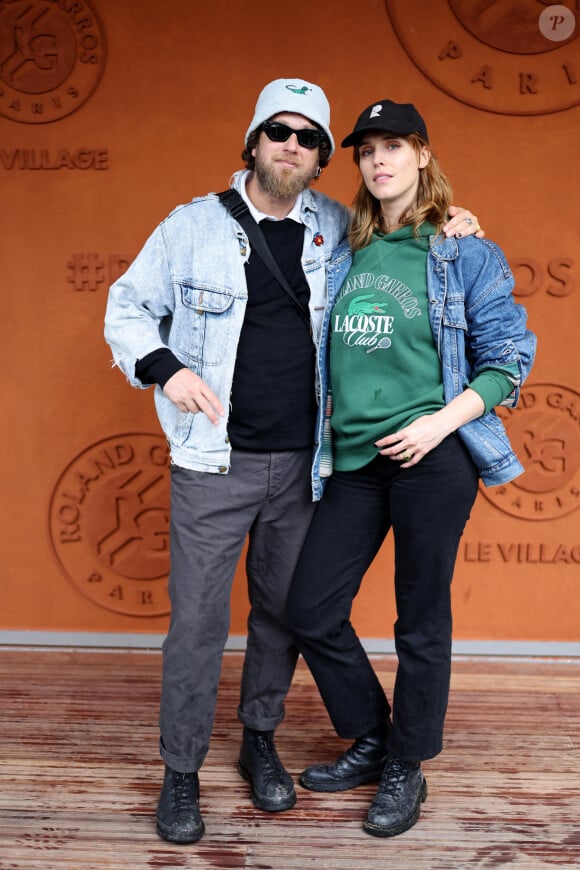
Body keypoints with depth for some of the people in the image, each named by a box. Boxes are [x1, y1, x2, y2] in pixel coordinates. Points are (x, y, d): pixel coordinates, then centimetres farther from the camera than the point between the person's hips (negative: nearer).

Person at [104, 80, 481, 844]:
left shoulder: (339, 229, 5)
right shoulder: (196, 224, -1)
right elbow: (129, 307, 6)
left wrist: (439, 228, 4)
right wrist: (165, 368, -11)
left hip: (302, 463, 3)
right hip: (215, 463, -2)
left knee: (283, 610, 13)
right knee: (198, 619, 0)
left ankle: (260, 743, 33)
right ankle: (181, 772, 18)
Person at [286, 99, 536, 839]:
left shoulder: (464, 251, -1)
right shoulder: (348, 255, 12)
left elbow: (509, 357, -3)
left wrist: (441, 422, -14)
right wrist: (330, 415, 5)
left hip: (433, 457, -5)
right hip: (354, 459, 5)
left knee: (421, 622, 5)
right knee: (311, 610, 6)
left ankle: (407, 769, 26)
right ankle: (371, 741, 28)